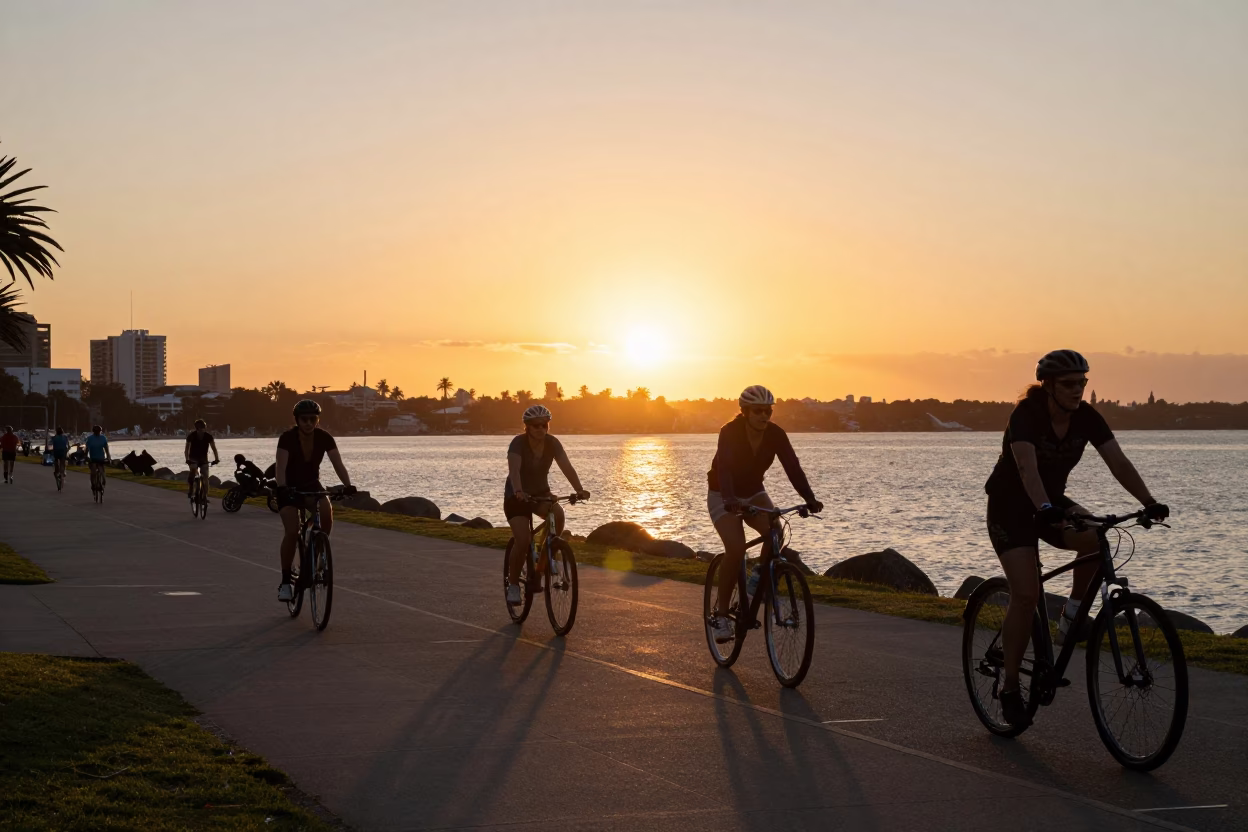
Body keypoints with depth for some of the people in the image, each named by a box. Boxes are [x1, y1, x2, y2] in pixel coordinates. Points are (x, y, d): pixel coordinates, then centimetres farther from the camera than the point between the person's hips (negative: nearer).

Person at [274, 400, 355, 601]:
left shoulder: (324, 438, -13)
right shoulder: (287, 438, -21)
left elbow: (338, 464, -21)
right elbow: (281, 467, -32)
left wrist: (348, 485, -38)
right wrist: (282, 488, -51)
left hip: (312, 486, 2)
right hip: (290, 488, -2)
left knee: (327, 513, -29)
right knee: (291, 532, -21)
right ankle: (285, 581, -8)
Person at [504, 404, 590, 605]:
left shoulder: (552, 443, -11)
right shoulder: (518, 443, -22)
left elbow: (567, 467, -24)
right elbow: (514, 469, -38)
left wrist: (579, 490, -40)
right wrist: (518, 491, -57)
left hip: (541, 494, 4)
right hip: (517, 497, -3)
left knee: (558, 514, -29)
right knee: (523, 541, -21)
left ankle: (541, 565, -12)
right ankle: (513, 584, 1)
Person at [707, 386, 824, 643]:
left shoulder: (775, 434, -14)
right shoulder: (730, 432, -26)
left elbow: (792, 467, -23)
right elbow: (724, 468, -40)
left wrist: (810, 499, -38)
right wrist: (730, 500, -57)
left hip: (754, 494, 4)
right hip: (723, 497, -4)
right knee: (736, 548, -26)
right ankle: (721, 613, -12)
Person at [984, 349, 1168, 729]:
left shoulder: (1086, 418, -9)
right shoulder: (1026, 414, -25)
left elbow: (1118, 462, -16)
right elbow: (1026, 466, -40)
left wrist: (1149, 502, -31)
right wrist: (1044, 508, -57)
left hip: (1052, 502, 5)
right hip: (1010, 506, -5)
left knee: (1095, 538, -28)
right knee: (1026, 595, -17)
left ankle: (1071, 616, -6)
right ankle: (1010, 687, -2)